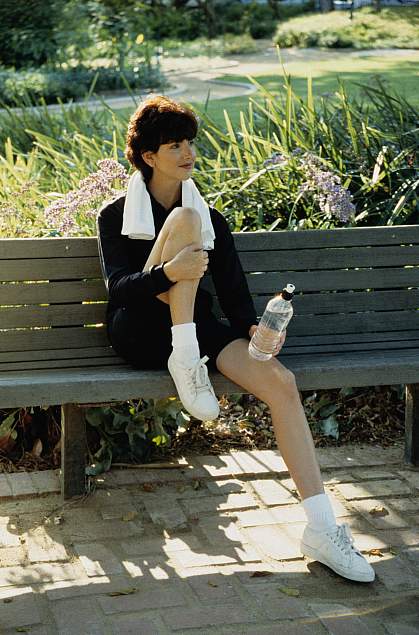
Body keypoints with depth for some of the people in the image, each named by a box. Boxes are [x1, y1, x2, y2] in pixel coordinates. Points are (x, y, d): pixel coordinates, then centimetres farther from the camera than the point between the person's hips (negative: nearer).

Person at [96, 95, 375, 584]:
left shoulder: (210, 217, 19)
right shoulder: (115, 216, 7)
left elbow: (232, 285, 9)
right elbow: (118, 287, -8)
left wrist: (251, 325, -14)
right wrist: (168, 272, -30)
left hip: (198, 328, 3)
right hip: (140, 333, -3)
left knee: (280, 381, -27)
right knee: (184, 221, -23)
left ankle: (322, 528, -29)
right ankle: (185, 362, -30)